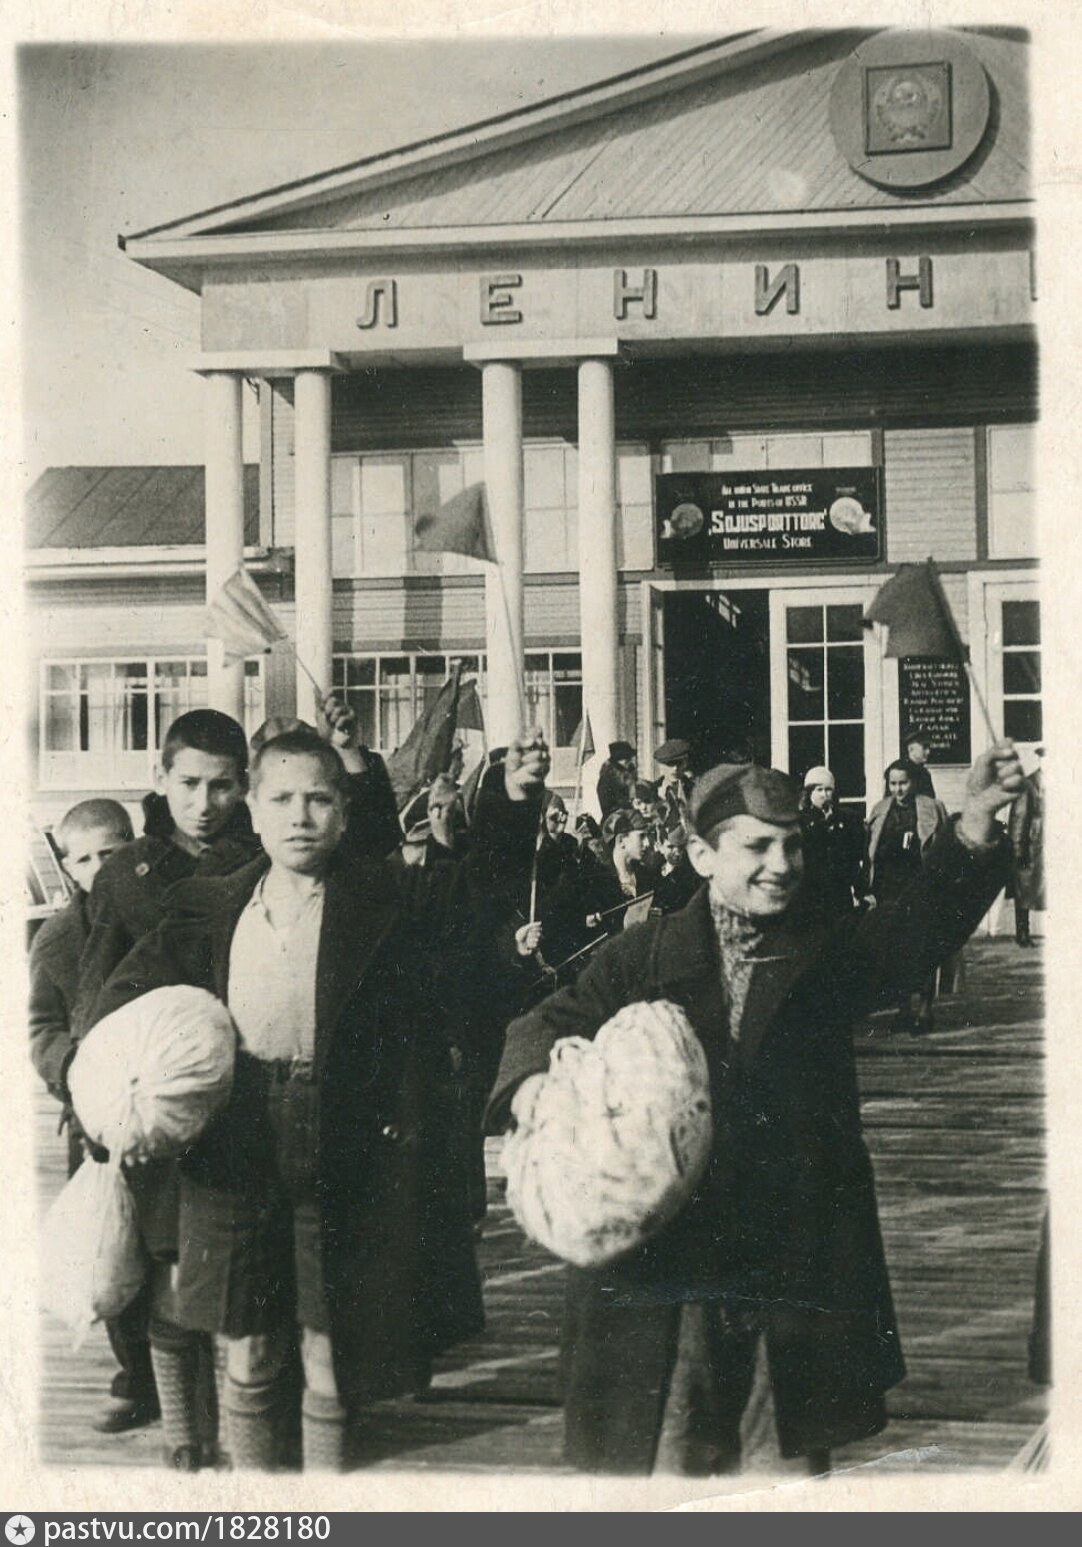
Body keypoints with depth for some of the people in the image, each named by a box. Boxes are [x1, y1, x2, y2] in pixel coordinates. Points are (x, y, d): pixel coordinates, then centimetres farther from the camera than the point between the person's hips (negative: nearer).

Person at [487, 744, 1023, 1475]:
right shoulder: (646, 959, 2)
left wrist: (976, 826, -29)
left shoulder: (828, 954, 3)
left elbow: (922, 922, -12)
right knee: (677, 1455, 2)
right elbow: (547, 1027, 5)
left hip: (807, 1244, 1)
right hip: (676, 1244, -1)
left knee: (811, 1442, 12)